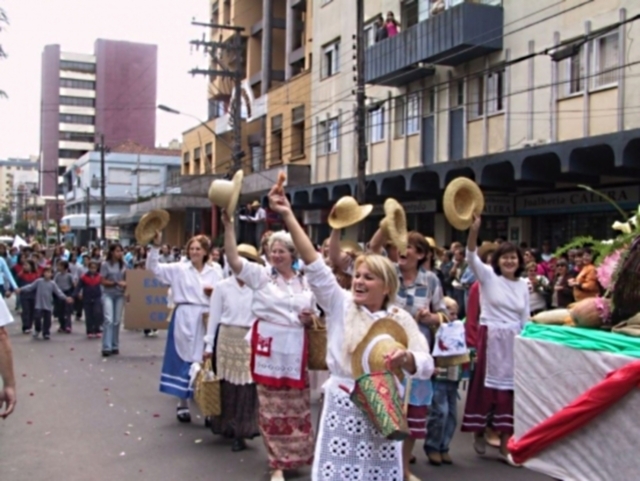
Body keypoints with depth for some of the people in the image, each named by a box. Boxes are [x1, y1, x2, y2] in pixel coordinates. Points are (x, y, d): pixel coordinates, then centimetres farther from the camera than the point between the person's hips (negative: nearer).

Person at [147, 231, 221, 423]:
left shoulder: (214, 273, 10)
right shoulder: (179, 269, 2)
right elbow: (153, 267, -5)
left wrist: (215, 293, -9)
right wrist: (156, 246, -16)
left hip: (207, 320, 2)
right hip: (185, 318, -2)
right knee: (184, 359, 4)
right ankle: (182, 404, 16)